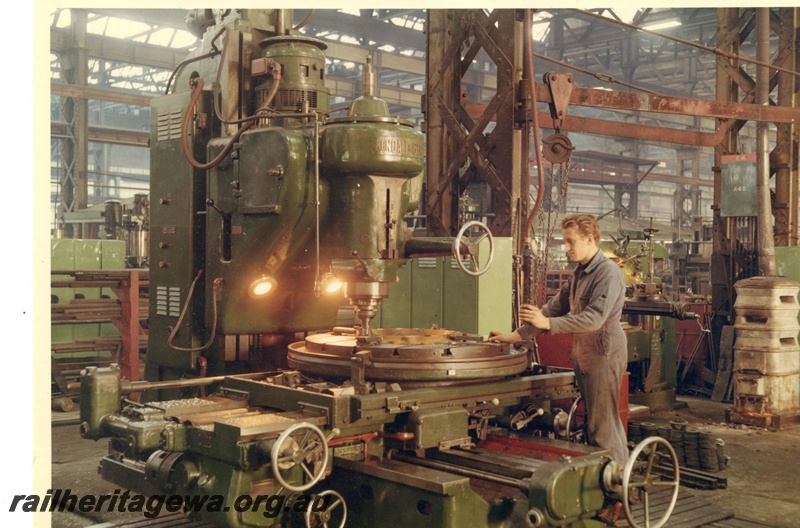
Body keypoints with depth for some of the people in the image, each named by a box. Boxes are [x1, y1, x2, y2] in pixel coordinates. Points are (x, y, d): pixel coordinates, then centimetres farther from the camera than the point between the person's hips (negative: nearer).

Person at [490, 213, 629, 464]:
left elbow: (594, 319, -26)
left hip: (604, 355, -9)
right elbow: (556, 308, 15)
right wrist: (517, 335, 9)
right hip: (583, 355, 9)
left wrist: (548, 324, -31)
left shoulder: (608, 273, -17)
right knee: (594, 419, 15)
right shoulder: (578, 273, 13)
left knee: (603, 424, -4)